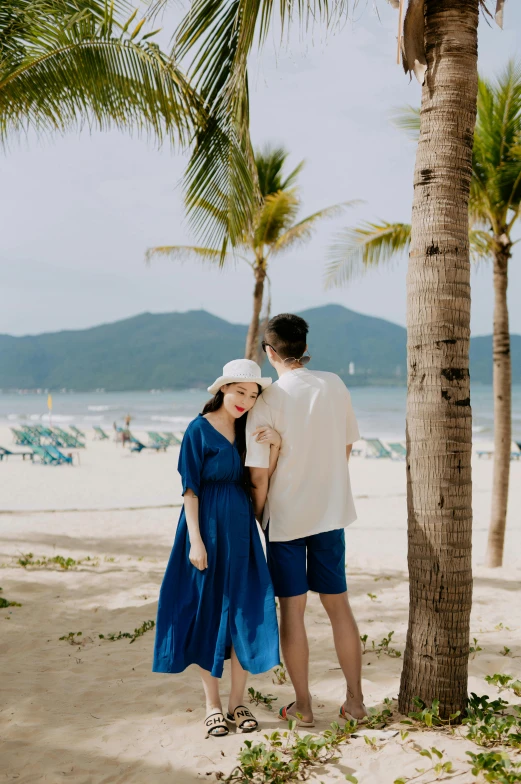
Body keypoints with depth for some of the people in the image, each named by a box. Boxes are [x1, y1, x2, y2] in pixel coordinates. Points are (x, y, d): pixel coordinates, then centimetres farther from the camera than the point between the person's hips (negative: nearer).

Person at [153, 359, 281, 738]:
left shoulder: (249, 429, 8)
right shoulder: (200, 429, -8)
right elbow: (190, 489, -10)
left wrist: (275, 445, -13)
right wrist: (196, 540, -15)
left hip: (241, 528, 5)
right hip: (207, 526, -5)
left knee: (245, 611, 4)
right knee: (207, 612, 4)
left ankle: (238, 701, 18)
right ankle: (213, 704, 17)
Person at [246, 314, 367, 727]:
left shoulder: (267, 403, -14)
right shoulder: (335, 386, -3)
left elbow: (258, 476, -13)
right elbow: (346, 448, 7)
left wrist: (256, 515, 2)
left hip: (285, 515, -3)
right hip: (331, 510, 4)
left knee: (292, 608, 7)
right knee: (338, 603, 13)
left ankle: (303, 705, 16)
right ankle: (355, 700, 20)